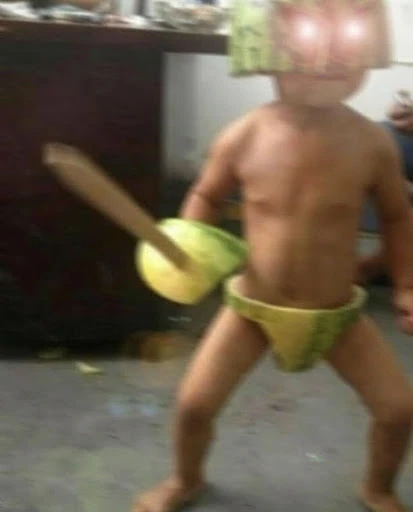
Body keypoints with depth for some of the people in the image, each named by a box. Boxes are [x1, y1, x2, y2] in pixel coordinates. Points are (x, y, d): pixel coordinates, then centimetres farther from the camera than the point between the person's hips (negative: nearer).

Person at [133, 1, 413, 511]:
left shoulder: (371, 142, -15)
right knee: (194, 402, -2)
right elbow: (206, 196, 3)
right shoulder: (242, 137, -17)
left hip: (337, 312, 1)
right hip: (253, 306, 0)